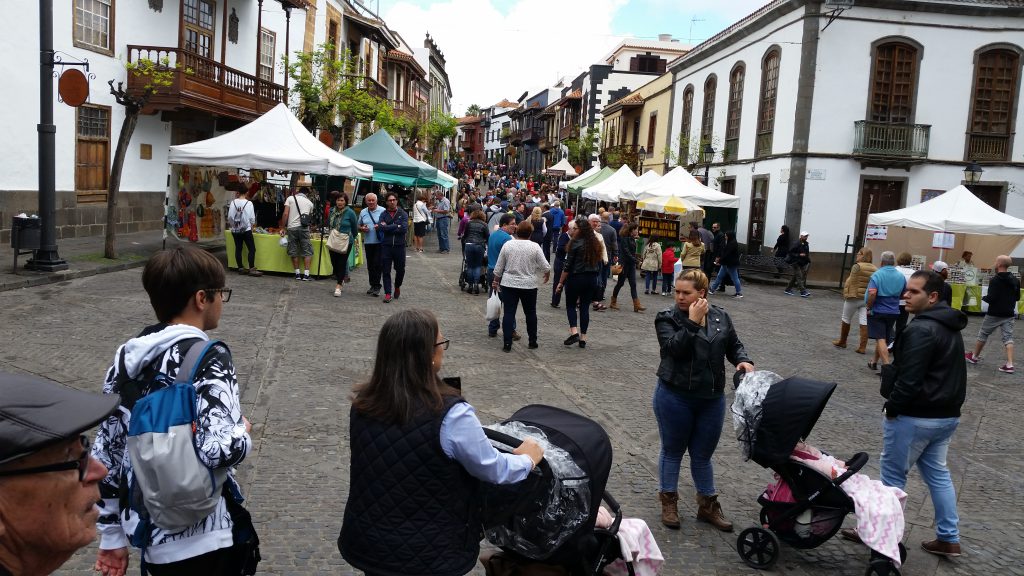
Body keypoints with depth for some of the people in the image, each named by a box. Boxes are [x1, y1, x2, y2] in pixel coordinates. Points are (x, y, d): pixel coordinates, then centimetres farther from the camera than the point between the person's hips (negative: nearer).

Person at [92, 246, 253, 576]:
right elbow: (220, 449, -31)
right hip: (197, 539, -7)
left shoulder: (128, 356, 3)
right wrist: (243, 433, -8)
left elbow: (105, 450, 7)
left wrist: (111, 535, 15)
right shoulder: (207, 358, -18)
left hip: (145, 529, 7)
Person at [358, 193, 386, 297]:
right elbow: (359, 226, 19)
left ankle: (377, 286, -4)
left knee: (377, 264, -9)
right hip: (368, 242, 5)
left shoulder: (382, 211, -2)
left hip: (380, 242, -5)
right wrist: (362, 228, -3)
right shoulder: (363, 212, 12)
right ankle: (372, 285, 19)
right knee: (370, 265, 9)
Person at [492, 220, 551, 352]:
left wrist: (496, 281, 14)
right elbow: (545, 266, -7)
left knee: (509, 313, 2)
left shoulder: (507, 245, -2)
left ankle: (507, 343, -1)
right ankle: (532, 342, 20)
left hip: (509, 284, 1)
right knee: (530, 313, 13)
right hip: (529, 285, -1)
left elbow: (499, 267, 2)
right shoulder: (535, 247, -7)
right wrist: (547, 275, 13)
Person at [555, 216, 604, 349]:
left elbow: (568, 265, -12)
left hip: (576, 278, -5)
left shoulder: (576, 243, -12)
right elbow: (599, 263, 13)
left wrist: (561, 282, -6)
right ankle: (583, 338, 11)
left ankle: (574, 332, -6)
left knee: (570, 305, 11)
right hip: (592, 279, 5)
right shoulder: (596, 243, 7)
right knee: (585, 307, 10)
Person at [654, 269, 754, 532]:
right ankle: (669, 502, 29)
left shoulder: (720, 317, 3)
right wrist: (693, 322, -25)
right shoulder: (666, 318, -9)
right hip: (675, 397, -3)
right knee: (673, 450, 13)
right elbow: (674, 348, -23)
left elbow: (734, 345, 12)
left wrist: (743, 360, -7)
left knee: (703, 454, 15)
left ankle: (708, 505, 31)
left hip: (712, 399, 3)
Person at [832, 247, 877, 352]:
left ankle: (842, 342, 26)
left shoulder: (857, 266, -13)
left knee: (846, 320, 13)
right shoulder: (874, 269, 4)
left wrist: (847, 294, -6)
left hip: (854, 297, -5)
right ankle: (862, 347, -1)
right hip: (867, 299, 5)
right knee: (864, 322, 1)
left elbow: (852, 282, -15)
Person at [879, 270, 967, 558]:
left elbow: (909, 378, -24)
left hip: (915, 417, -10)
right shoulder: (949, 325, 11)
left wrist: (892, 408, -12)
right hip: (946, 414, 10)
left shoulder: (921, 330, -22)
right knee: (938, 473, 17)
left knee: (892, 474, 4)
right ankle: (949, 539, 22)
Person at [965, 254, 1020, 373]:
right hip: (1009, 314, 5)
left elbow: (990, 298, -21)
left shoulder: (995, 280, -17)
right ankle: (1009, 364, -8)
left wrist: (984, 297, -2)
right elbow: (1017, 297, 15)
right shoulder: (1015, 280, 6)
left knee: (983, 334, 12)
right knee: (1008, 338, 2)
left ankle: (974, 357, 25)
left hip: (994, 314, -5)